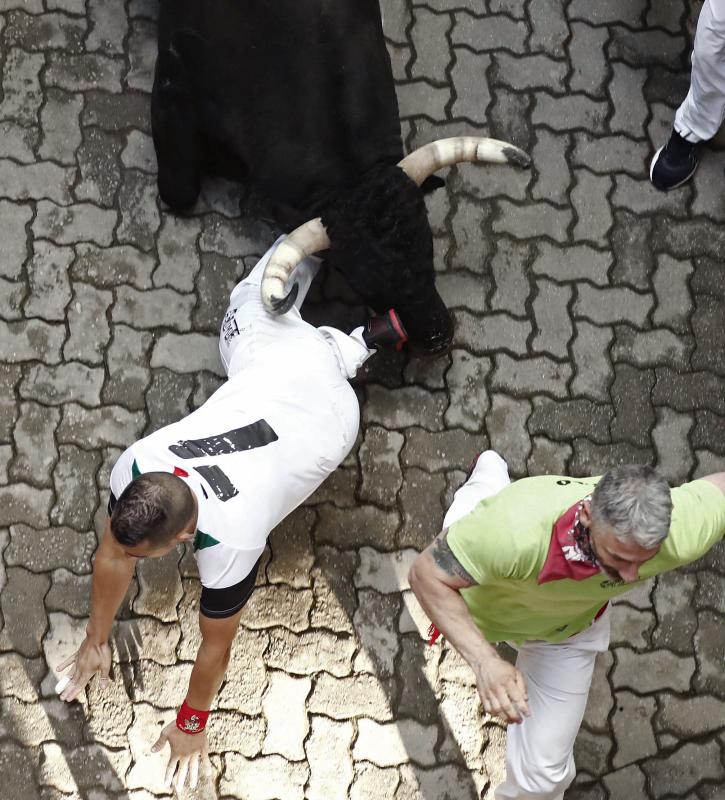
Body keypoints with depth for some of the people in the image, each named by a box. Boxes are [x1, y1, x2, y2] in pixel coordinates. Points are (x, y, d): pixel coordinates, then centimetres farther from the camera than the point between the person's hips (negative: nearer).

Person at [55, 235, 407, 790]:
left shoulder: (229, 544, -44)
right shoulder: (134, 467, -33)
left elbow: (216, 646, -27)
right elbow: (111, 558, -14)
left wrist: (191, 726, -12)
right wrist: (97, 641, -2)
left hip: (329, 410, -3)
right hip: (273, 368, 3)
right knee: (254, 306, 37)